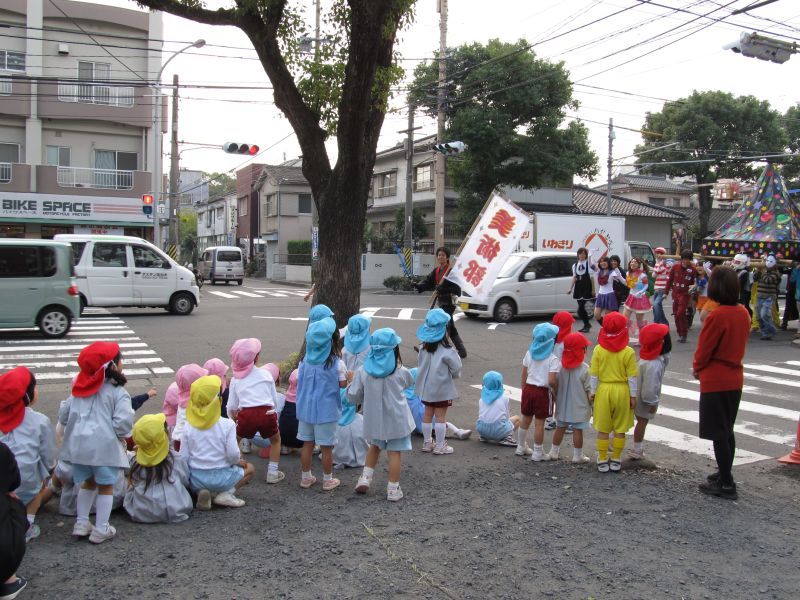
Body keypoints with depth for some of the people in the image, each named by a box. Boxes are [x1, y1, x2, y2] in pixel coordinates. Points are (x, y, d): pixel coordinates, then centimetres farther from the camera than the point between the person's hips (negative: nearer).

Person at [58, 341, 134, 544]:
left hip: (79, 444, 6)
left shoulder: (79, 390, 11)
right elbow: (123, 422, -18)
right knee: (105, 486, 9)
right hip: (104, 446, -6)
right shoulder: (118, 393, -8)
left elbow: (63, 416, 13)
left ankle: (81, 523, 29)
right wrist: (123, 436, 2)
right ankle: (101, 529, 12)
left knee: (88, 483, 24)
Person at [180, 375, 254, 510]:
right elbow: (233, 454, -14)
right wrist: (237, 461, 8)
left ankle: (201, 492, 2)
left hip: (195, 479, 2)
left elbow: (183, 458, -3)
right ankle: (226, 493, -2)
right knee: (250, 468, 23)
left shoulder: (189, 426, -4)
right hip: (220, 477, -2)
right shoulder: (227, 424, -13)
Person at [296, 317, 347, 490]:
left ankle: (306, 478, 26)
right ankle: (327, 480, 20)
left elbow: (299, 381, 4)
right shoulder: (337, 363, -15)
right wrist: (347, 375, 9)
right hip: (327, 410, -4)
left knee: (307, 443, 15)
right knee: (326, 447, 8)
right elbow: (343, 384, -8)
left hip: (306, 408, 4)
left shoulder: (306, 360, -4)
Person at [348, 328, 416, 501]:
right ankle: (393, 489, 12)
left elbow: (354, 397, -4)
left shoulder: (363, 371, -11)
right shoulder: (400, 372, -13)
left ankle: (366, 478, 20)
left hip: (374, 419, 2)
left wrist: (351, 384, 14)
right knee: (394, 452, 7)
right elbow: (408, 383, 11)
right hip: (396, 419, -2)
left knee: (375, 446, 26)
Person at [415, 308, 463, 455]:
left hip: (426, 387, 6)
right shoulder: (446, 351, -20)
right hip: (442, 388, -6)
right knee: (441, 416, 3)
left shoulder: (424, 348, -2)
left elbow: (422, 365, 7)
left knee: (428, 414, 15)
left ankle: (427, 443, 25)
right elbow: (456, 368, -13)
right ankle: (440, 446, 10)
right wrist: (455, 375, 8)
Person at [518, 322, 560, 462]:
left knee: (525, 419, 18)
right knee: (539, 423, 4)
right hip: (543, 392, -5)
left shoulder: (529, 353, 0)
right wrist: (556, 389, -3)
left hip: (528, 389, 5)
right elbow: (551, 381, -22)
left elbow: (524, 375, 6)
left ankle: (521, 447, 32)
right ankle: (537, 453, 14)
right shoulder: (553, 359, -16)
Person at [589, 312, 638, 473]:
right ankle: (616, 460, 18)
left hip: (603, 390, 1)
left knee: (602, 429, 10)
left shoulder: (598, 350, -8)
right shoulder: (628, 352, -11)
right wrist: (633, 396, 2)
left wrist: (592, 392, 6)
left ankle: (602, 460, 15)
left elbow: (594, 374, -4)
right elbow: (632, 377, -7)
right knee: (620, 429, 12)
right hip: (622, 391, -1)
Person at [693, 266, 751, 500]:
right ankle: (725, 474, 30)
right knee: (727, 431, 19)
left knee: (719, 434, 0)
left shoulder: (717, 316, -22)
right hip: (735, 379, 8)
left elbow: (704, 349, -14)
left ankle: (726, 484, 5)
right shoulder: (743, 313, 2)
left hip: (715, 382, -8)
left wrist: (697, 369, 5)